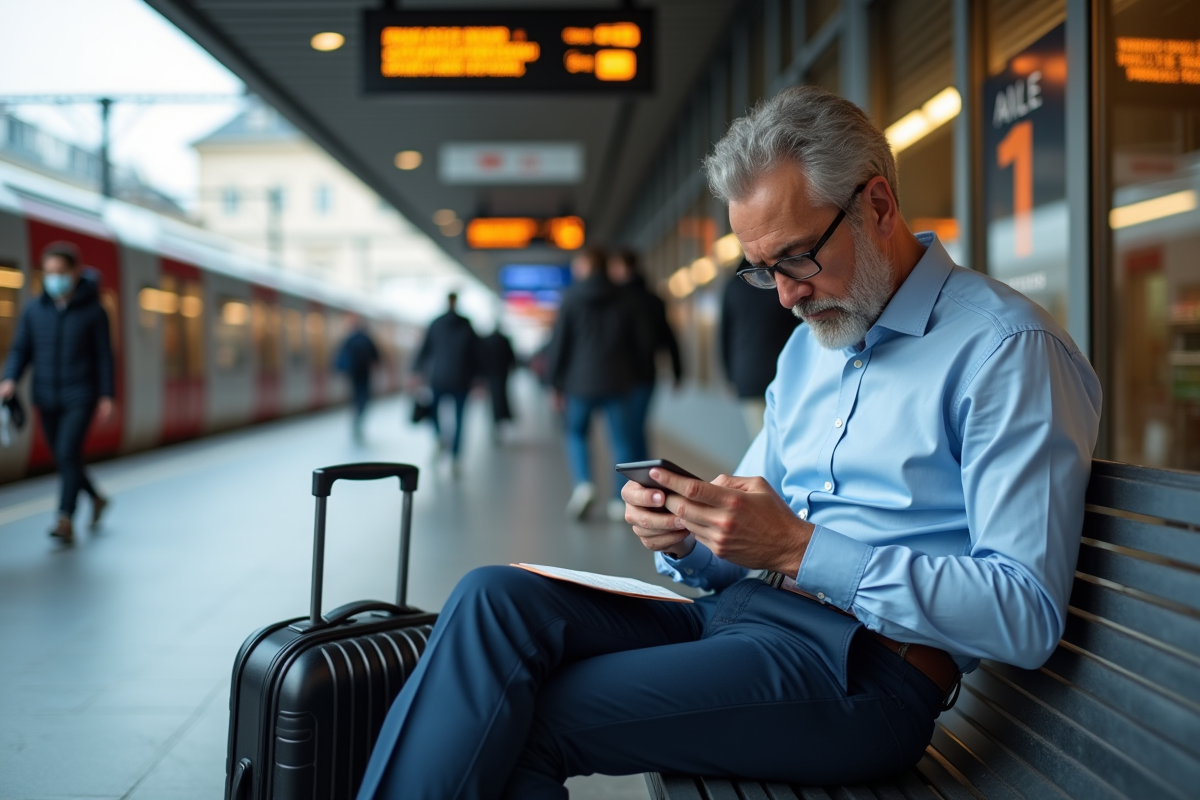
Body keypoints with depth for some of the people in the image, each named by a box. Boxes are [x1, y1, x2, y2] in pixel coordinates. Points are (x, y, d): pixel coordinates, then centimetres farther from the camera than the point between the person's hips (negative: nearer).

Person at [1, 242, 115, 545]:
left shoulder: (93, 311, -5)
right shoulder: (34, 310, 3)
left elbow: (104, 355, -3)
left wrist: (107, 396, -8)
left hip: (80, 397, -4)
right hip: (47, 398, 4)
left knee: (68, 453, -19)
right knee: (64, 459, 13)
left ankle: (65, 522, -20)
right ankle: (96, 499, 37)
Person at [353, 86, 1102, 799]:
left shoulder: (1007, 347, -9)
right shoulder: (812, 341, 18)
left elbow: (1028, 615, -17)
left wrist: (802, 551, -21)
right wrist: (688, 539, -4)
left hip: (861, 665, -8)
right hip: (733, 613, 8)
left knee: (531, 722, -20)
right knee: (496, 599, -15)